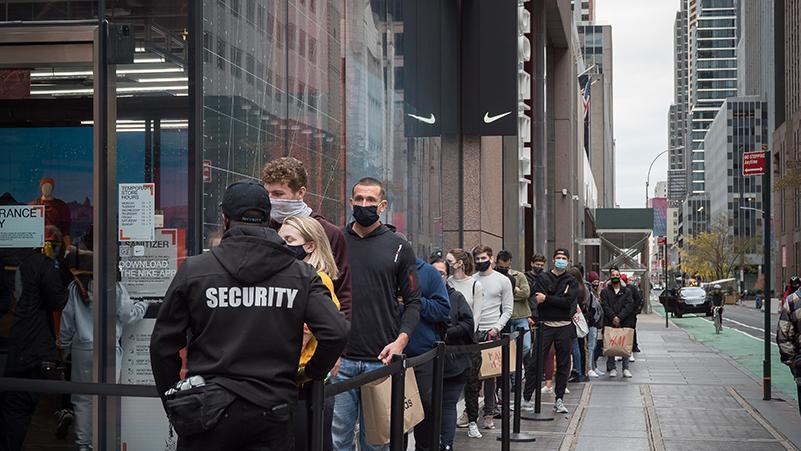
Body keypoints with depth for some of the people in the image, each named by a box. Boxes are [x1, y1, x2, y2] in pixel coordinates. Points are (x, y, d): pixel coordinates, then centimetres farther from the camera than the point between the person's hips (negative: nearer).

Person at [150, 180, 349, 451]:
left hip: (208, 414, 0)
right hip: (271, 414, 0)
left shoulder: (194, 270, -1)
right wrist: (311, 374, 10)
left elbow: (163, 344, 2)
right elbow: (337, 333, -9)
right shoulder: (301, 274, 1)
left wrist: (173, 405, 14)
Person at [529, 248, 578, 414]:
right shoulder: (543, 278, 7)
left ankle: (559, 399, 12)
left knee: (563, 364, 4)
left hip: (564, 327, 1)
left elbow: (568, 301, -8)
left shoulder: (572, 281, 8)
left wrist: (546, 299, -10)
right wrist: (559, 299, -13)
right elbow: (536, 299, -7)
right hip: (545, 325, -1)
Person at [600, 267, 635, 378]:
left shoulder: (627, 292, 10)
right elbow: (604, 306, -2)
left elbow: (629, 306, -1)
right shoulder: (605, 291, 8)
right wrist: (613, 317, -14)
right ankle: (612, 368, 6)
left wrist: (619, 317, -12)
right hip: (610, 323, 0)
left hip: (624, 323, 1)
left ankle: (626, 368, 5)